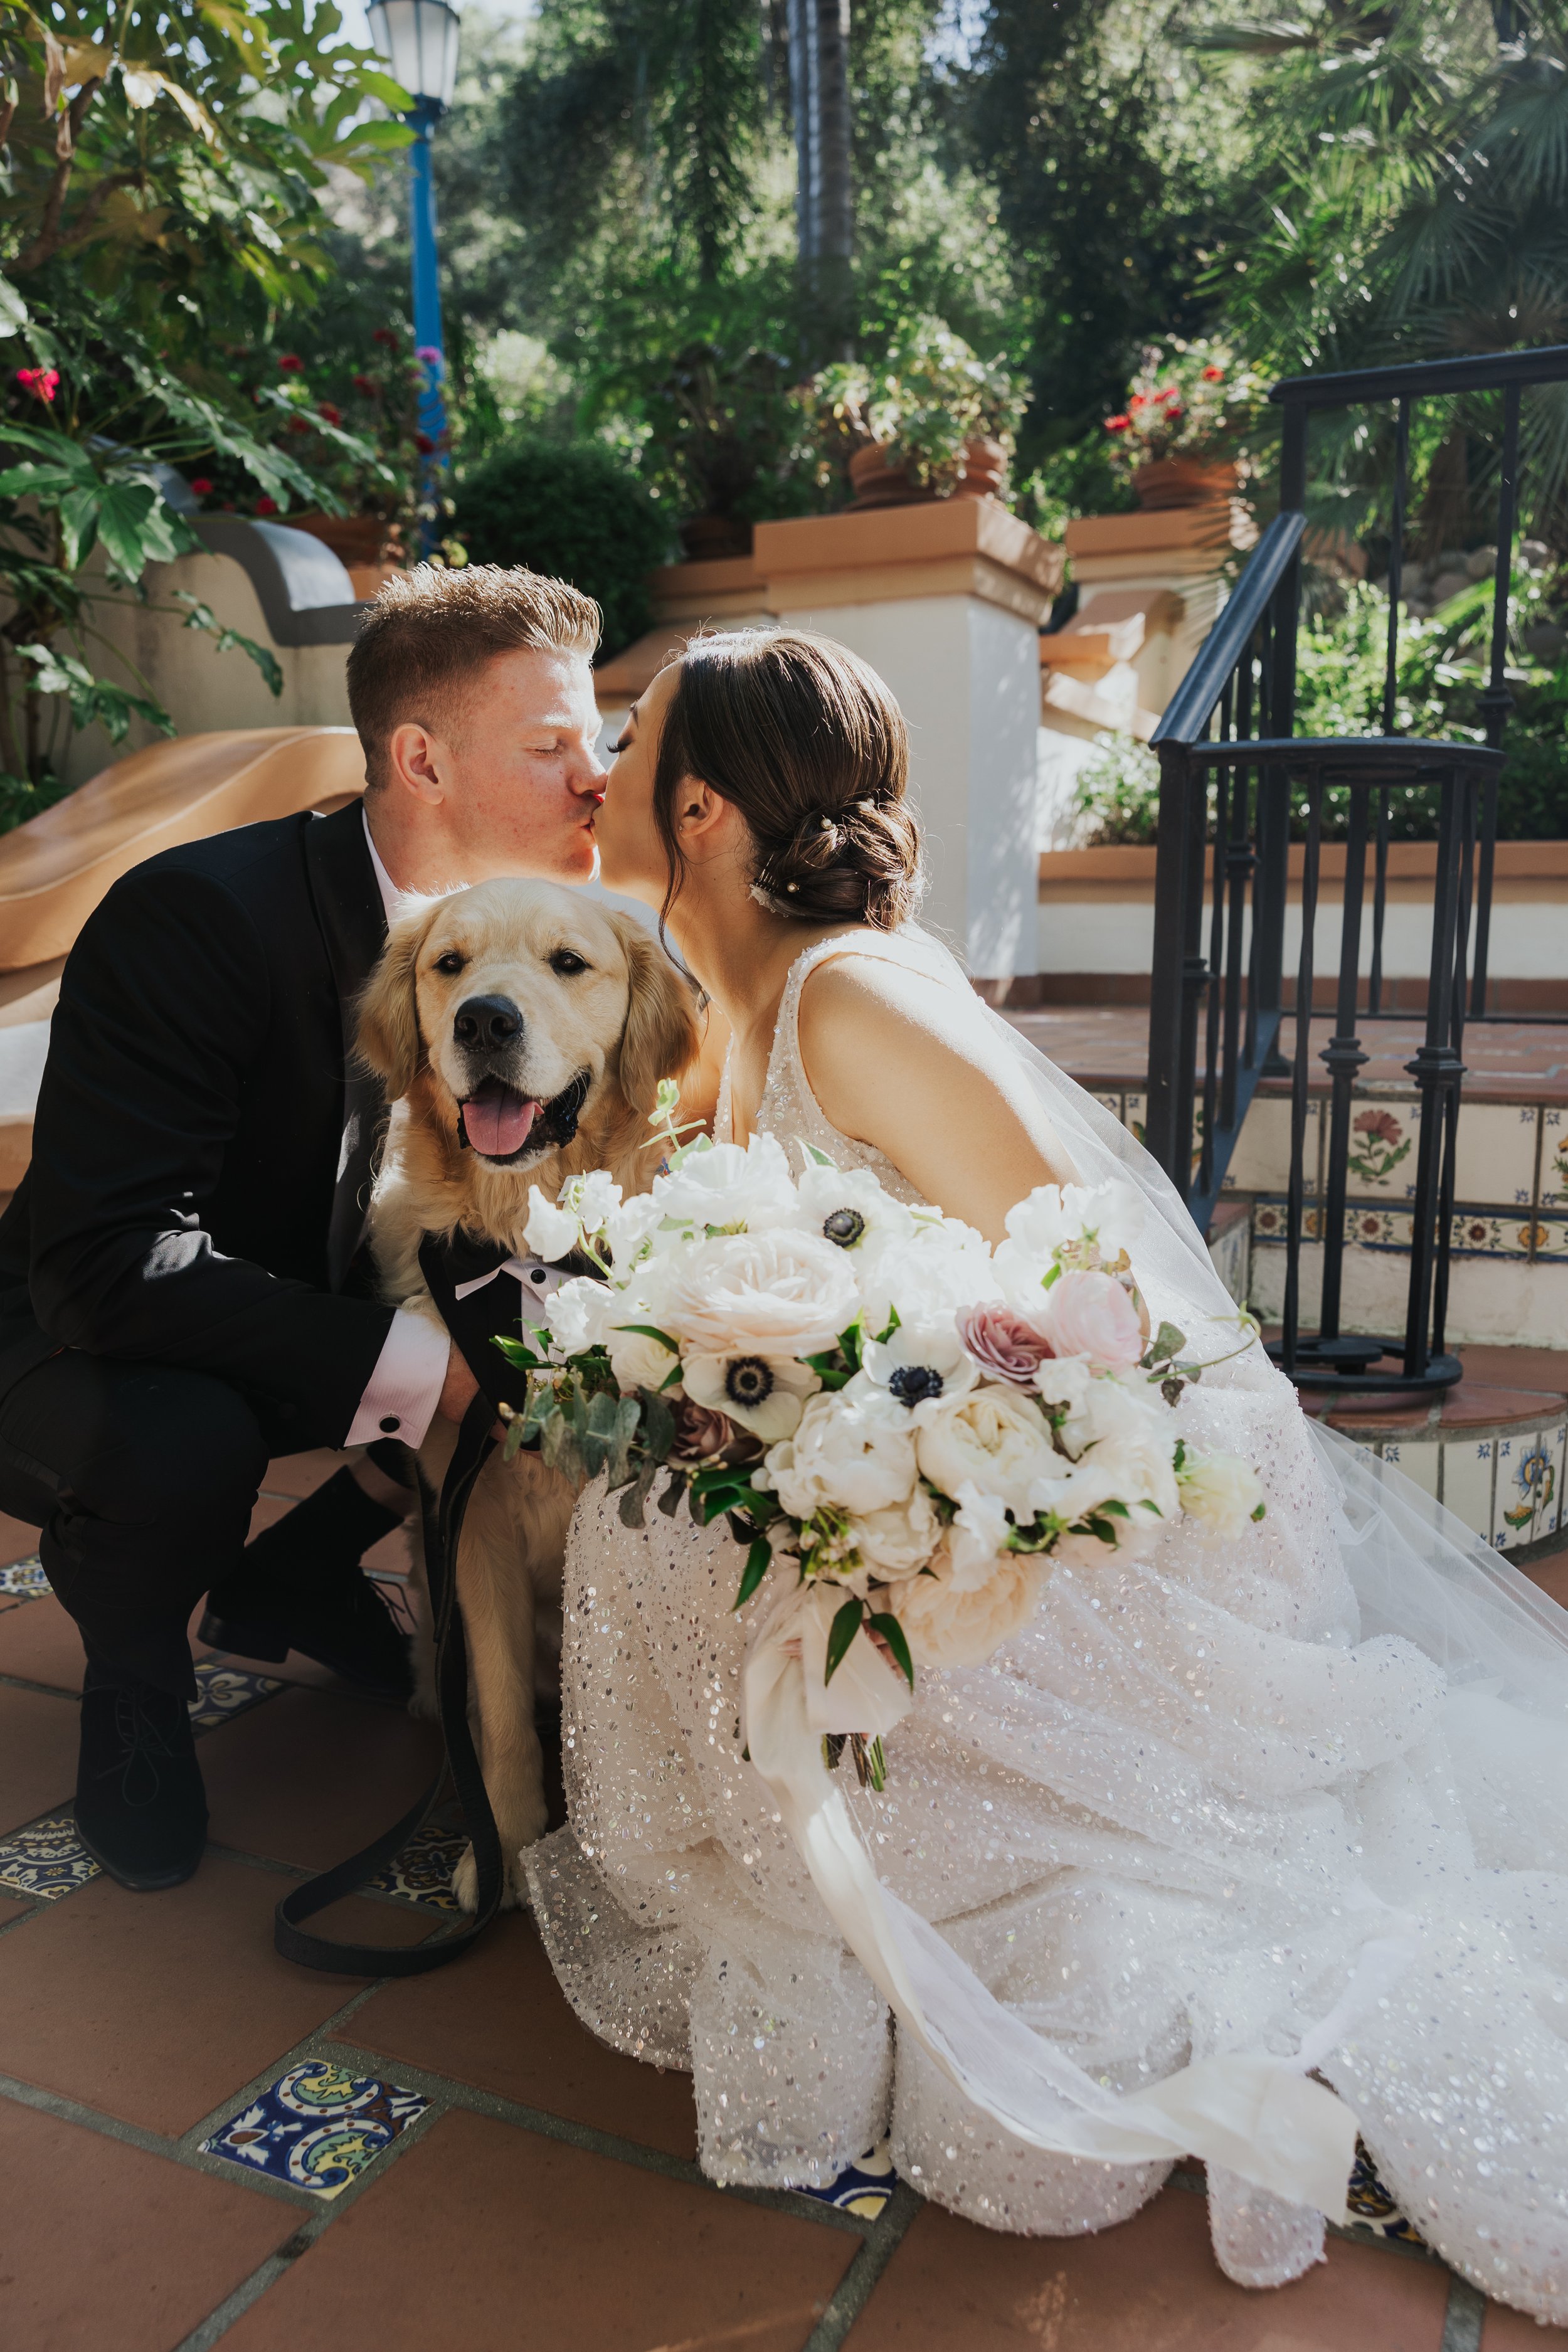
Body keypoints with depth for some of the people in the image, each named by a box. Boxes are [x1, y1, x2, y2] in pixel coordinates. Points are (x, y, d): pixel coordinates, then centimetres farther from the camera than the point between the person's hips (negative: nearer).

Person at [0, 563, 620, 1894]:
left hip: (334, 1307, 6)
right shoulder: (195, 915, -30)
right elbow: (110, 1258, -36)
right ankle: (135, 1683, 1)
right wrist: (411, 1364, -41)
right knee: (183, 1442, -38)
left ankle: (297, 1578, 14)